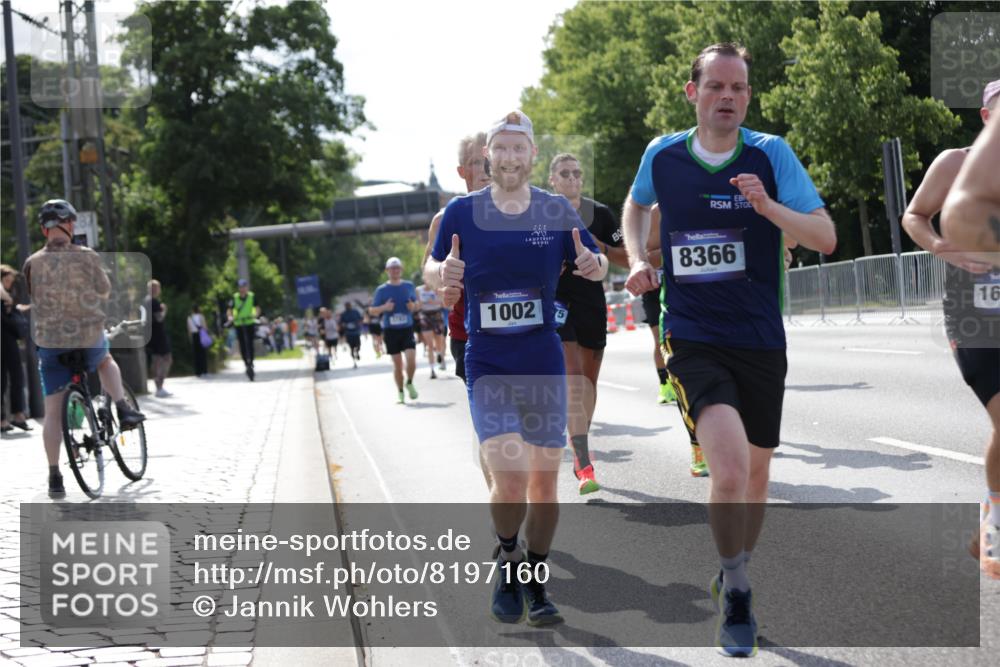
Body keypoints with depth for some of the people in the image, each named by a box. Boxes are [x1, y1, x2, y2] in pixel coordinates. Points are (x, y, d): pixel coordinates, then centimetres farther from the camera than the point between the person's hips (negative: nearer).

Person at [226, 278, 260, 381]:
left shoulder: (252, 296, -2)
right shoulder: (235, 298, 0)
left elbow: (257, 308, -6)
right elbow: (230, 310, -3)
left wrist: (256, 315, -27)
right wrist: (230, 317, -24)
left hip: (250, 323, -1)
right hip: (238, 324, 1)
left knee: (250, 344, -10)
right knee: (242, 345, 0)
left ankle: (251, 362, -3)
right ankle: (246, 363, 12)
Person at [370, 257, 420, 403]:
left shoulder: (409, 286, 7)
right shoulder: (382, 290, 1)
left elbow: (417, 303, 19)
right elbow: (372, 310, 4)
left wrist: (414, 306, -5)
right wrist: (384, 308, -15)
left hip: (407, 328, 1)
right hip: (390, 330, -1)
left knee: (411, 360, -13)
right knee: (397, 364, 2)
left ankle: (410, 383, 14)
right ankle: (400, 392, 16)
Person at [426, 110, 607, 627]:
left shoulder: (557, 211, 0)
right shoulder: (461, 211, -3)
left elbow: (596, 266, 10)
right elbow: (432, 266, 9)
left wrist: (593, 264, -15)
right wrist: (442, 272, -16)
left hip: (544, 365, 2)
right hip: (487, 366, -2)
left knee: (544, 482, 6)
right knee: (509, 478, -16)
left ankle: (535, 584, 26)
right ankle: (508, 563, 13)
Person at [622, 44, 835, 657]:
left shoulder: (771, 154, -5)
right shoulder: (662, 156, -1)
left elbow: (826, 238, -10)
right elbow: (637, 205, 22)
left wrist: (768, 207, -26)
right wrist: (638, 261, 6)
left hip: (761, 341, 2)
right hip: (692, 338, -2)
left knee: (756, 472, 15)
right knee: (730, 467, -22)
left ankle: (735, 579, 40)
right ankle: (736, 592, -1)